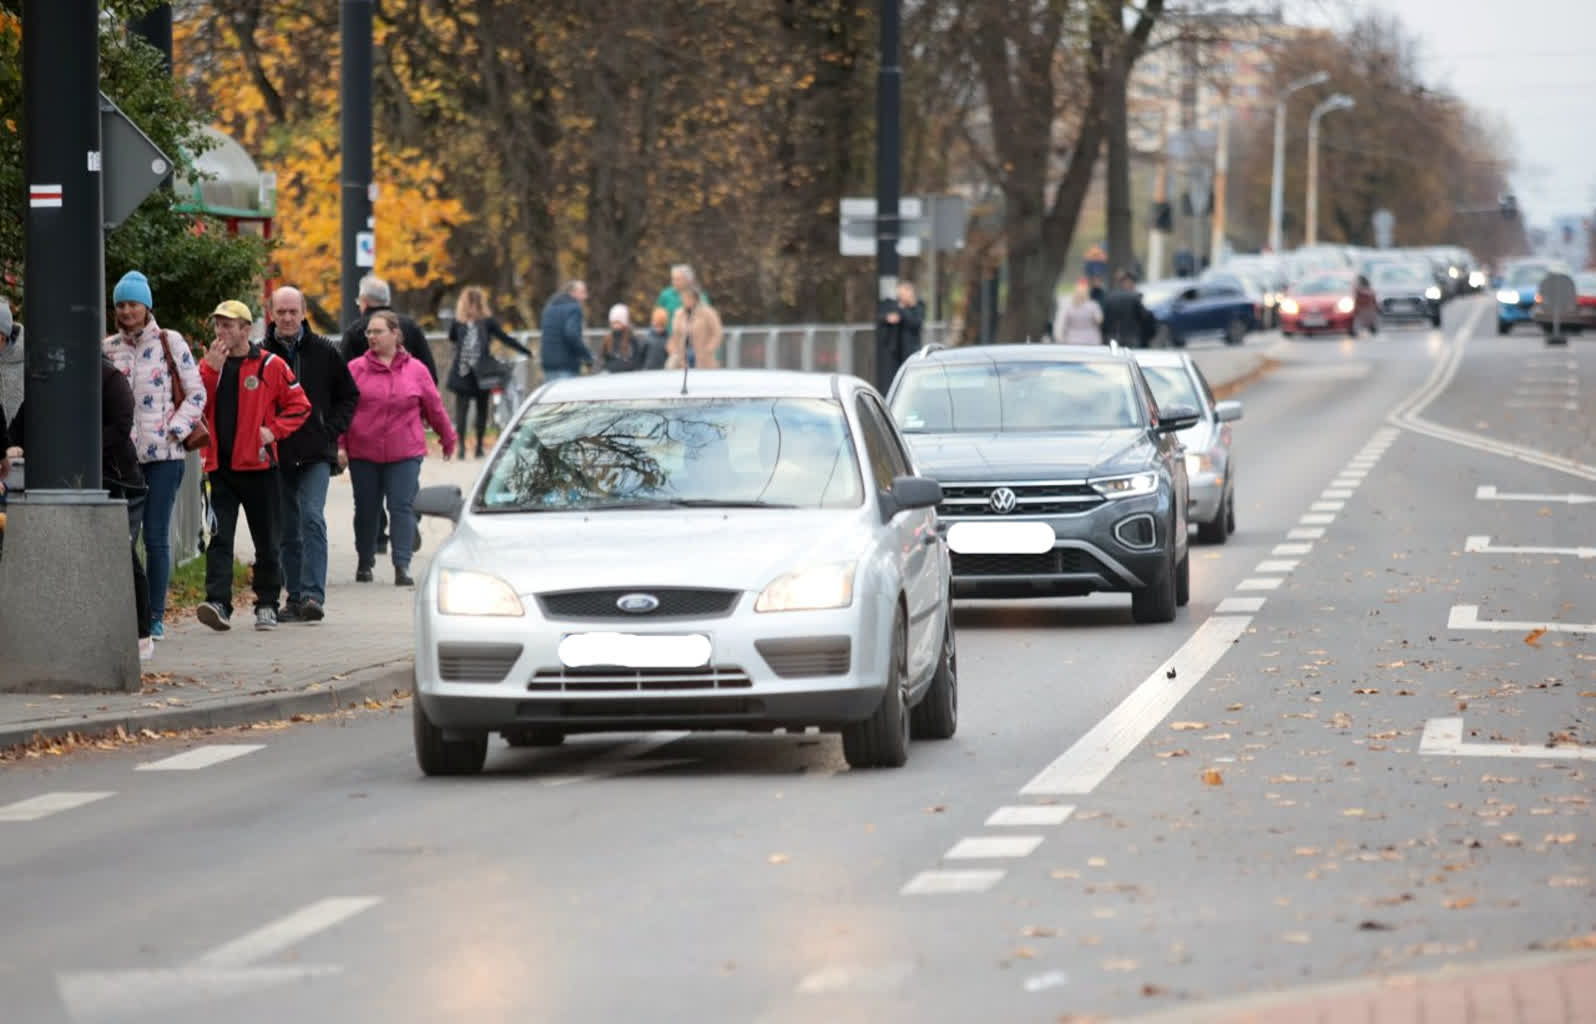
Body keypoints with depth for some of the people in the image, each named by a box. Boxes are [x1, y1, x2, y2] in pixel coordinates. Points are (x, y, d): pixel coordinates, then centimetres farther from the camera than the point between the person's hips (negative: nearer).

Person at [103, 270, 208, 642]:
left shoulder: (170, 343, 2)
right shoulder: (107, 348, 11)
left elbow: (197, 393, 3)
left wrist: (175, 430, -7)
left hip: (163, 454, -3)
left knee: (156, 537, -3)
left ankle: (156, 617, 2)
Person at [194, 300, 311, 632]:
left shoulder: (270, 366, -1)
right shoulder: (210, 364, 9)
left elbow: (299, 405, 3)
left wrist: (274, 430, -9)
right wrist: (211, 368, -12)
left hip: (258, 465, -2)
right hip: (220, 466, 2)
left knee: (267, 540, 7)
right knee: (219, 537, -10)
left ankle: (267, 605, 18)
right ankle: (219, 603, -18)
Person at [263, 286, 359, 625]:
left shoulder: (325, 352, 3)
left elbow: (349, 395, 13)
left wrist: (332, 430, 1)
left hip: (316, 455, -2)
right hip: (277, 456, 2)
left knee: (312, 518, -17)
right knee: (288, 530, 8)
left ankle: (313, 595, -21)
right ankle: (295, 597, 16)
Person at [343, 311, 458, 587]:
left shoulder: (415, 370, 5)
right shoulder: (355, 369, 2)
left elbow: (434, 408, 12)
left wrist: (449, 439, 20)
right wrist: (339, 445, -6)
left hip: (405, 453, -1)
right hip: (363, 453, 1)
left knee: (402, 508, -8)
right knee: (366, 510, 9)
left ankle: (402, 566, -12)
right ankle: (365, 564, 24)